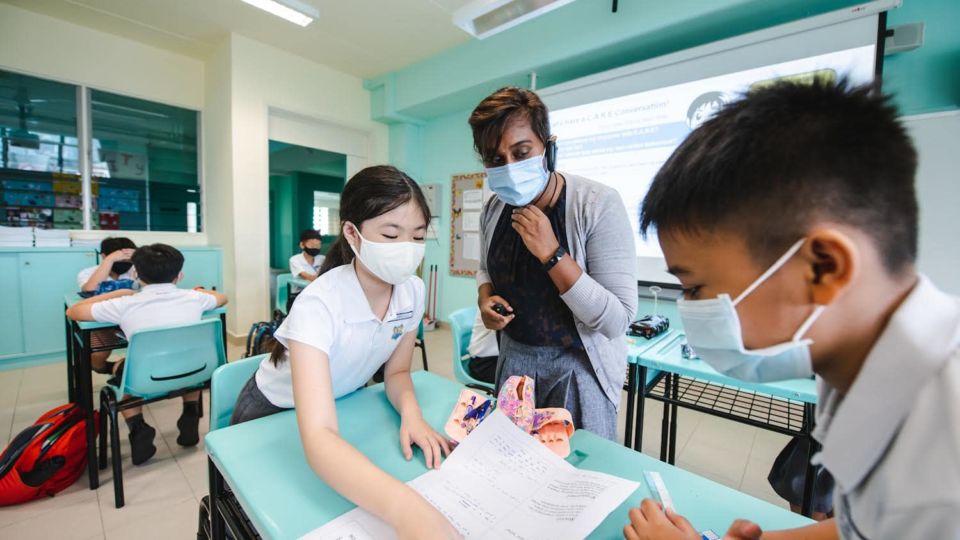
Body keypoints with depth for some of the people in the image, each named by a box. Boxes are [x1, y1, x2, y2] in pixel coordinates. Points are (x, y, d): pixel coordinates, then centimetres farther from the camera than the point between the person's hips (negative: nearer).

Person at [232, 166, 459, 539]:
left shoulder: (413, 292, -19)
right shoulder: (318, 304, -36)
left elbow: (396, 371, -7)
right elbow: (318, 437, -44)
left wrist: (411, 414, -27)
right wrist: (405, 508, -58)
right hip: (274, 415, -3)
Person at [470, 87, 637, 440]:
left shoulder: (598, 204, -21)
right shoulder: (494, 209, -4)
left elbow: (617, 321, -23)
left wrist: (551, 253, -31)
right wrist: (485, 300, -7)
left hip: (578, 366, -4)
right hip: (514, 357, 5)